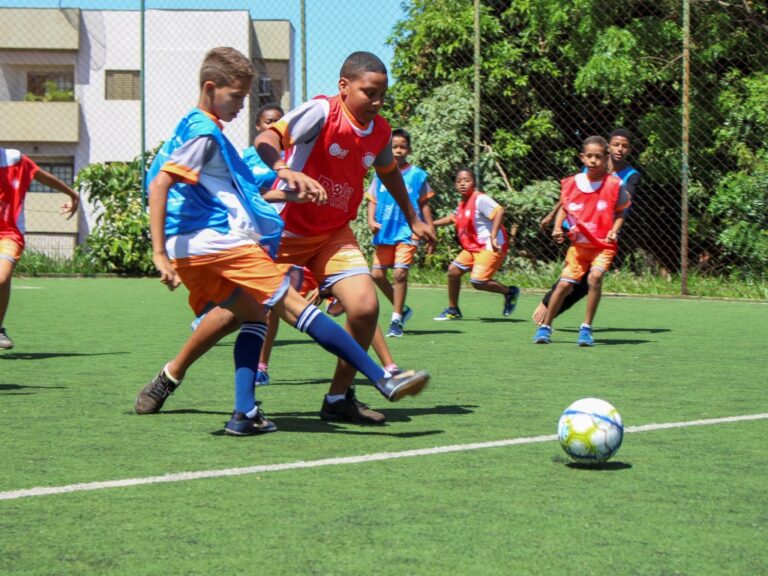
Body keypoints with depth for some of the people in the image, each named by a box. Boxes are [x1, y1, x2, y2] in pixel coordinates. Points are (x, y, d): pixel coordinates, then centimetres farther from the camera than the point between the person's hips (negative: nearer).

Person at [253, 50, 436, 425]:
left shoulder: (380, 131, 2)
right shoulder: (321, 111, -17)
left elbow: (388, 171, 25)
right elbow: (266, 139, -30)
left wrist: (413, 219, 31)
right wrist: (284, 169, -50)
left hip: (335, 235, 5)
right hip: (286, 230, -5)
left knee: (366, 307, -13)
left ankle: (339, 398, 3)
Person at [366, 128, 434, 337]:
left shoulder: (417, 175, 1)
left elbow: (424, 204, 4)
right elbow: (373, 200, 8)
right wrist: (371, 220, -9)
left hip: (407, 231, -4)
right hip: (384, 232, 4)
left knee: (399, 273, -14)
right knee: (378, 274, 6)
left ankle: (396, 320, -6)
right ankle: (401, 309, 26)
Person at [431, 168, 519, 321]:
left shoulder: (480, 199, -17)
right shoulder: (462, 203, 11)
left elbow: (499, 211, -31)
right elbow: (453, 217, 32)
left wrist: (493, 237, -36)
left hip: (490, 247, -9)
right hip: (472, 247, 9)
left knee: (478, 282, -17)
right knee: (453, 271, 5)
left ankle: (509, 292, 6)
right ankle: (453, 310, 18)